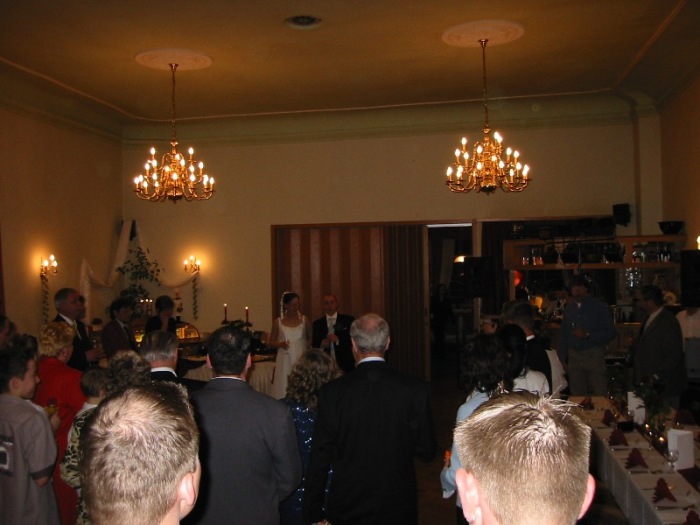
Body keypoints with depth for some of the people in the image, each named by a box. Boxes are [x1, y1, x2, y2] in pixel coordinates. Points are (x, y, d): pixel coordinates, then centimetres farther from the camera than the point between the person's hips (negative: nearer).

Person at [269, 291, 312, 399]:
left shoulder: (304, 320, 6)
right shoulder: (278, 322, 4)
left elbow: (310, 339, 17)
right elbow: (271, 343, 9)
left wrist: (305, 345, -2)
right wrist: (280, 344, -11)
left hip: (301, 359, 1)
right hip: (285, 360, -1)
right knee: (284, 387, -6)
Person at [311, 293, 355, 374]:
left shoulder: (348, 320, 2)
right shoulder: (317, 324, 9)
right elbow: (314, 346, 12)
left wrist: (338, 340, -14)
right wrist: (321, 345, -9)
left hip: (345, 364, -1)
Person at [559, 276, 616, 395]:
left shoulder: (598, 306, -1)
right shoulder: (569, 308, 11)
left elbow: (611, 332, -6)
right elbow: (564, 335, 16)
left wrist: (587, 335, -16)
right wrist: (562, 358, 10)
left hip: (593, 354, -3)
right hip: (574, 354, 3)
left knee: (599, 394, -5)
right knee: (577, 395, 4)